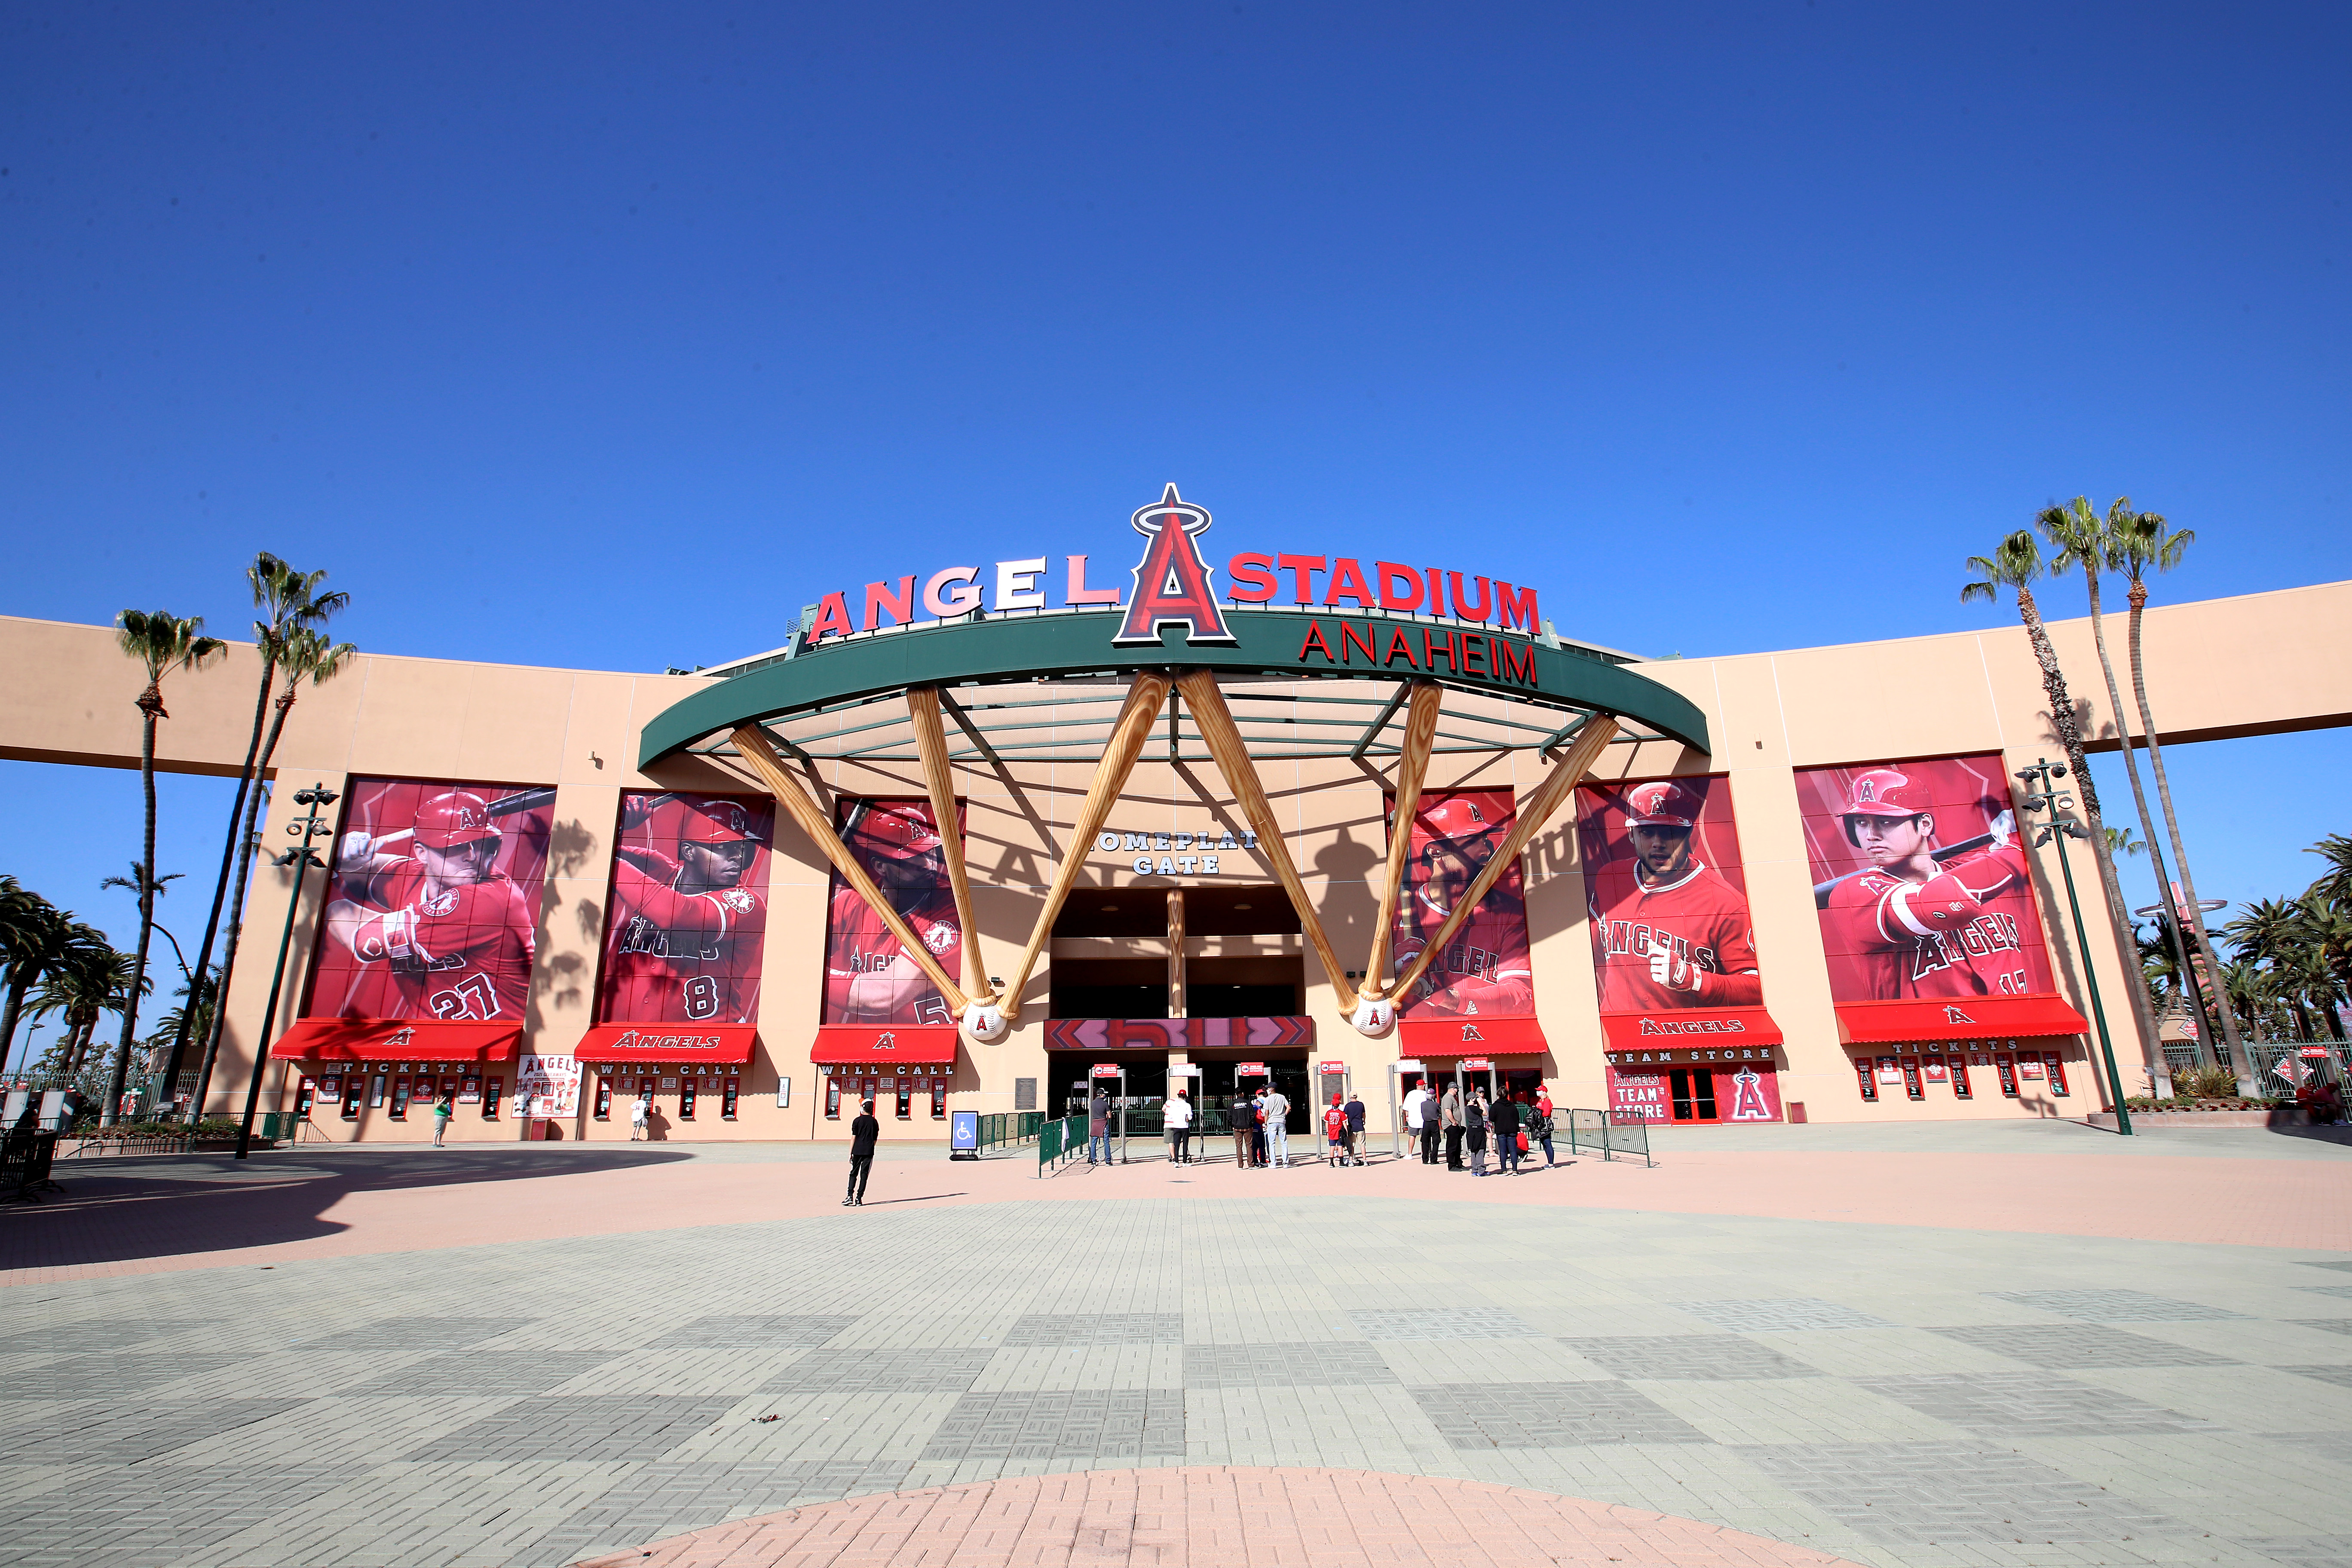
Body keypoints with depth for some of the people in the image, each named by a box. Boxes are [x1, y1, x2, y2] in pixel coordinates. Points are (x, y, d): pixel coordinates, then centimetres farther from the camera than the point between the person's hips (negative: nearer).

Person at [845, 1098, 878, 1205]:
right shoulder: (874, 1122, 7)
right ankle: (859, 1198, 1)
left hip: (858, 1151, -2)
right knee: (864, 1174, 4)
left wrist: (850, 1154, 0)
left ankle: (850, 1197, -3)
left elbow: (853, 1138, -4)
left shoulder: (858, 1121, -2)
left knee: (854, 1174, 6)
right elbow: (875, 1139, 8)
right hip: (869, 1152, 2)